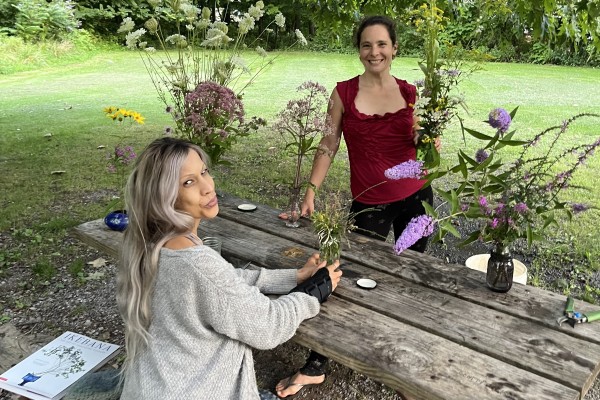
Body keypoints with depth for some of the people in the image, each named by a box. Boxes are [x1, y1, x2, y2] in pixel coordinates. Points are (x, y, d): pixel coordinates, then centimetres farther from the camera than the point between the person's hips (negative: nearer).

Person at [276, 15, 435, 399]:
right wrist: (310, 192, -11)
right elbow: (328, 146, -3)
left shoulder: (409, 92, 1)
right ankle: (315, 366, 17)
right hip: (370, 203, -3)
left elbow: (417, 142, 13)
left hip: (415, 196, 3)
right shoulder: (344, 93, -6)